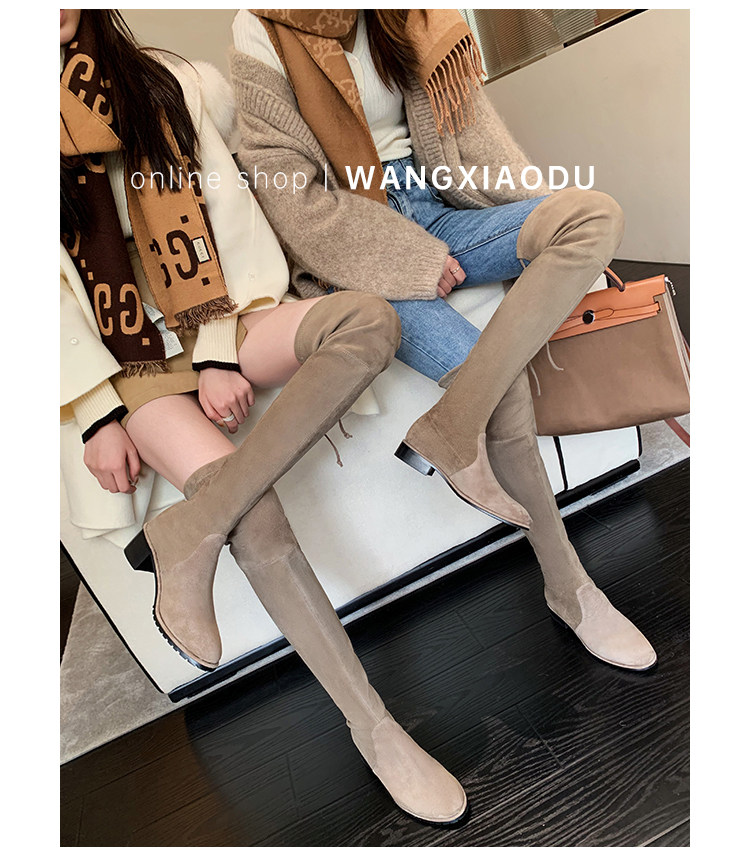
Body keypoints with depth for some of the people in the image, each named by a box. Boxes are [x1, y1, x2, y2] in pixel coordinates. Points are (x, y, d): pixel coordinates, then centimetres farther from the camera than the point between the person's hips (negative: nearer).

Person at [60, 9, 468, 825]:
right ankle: (377, 733, -11)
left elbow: (223, 212, 3)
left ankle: (189, 529, -29)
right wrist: (98, 414, -11)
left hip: (211, 326, 3)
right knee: (253, 510, -26)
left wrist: (219, 354, -9)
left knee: (369, 318, -27)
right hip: (126, 360, -2)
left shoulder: (163, 83, 12)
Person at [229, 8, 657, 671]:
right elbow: (294, 197, -12)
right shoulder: (265, 32, -4)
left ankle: (449, 427, -30)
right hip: (357, 253, -5)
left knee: (599, 212, -20)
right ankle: (569, 589, -7)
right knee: (503, 379, -26)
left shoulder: (416, 17, 12)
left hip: (436, 208, 6)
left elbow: (472, 130, 9)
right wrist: (418, 260, -14)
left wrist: (556, 231, -2)